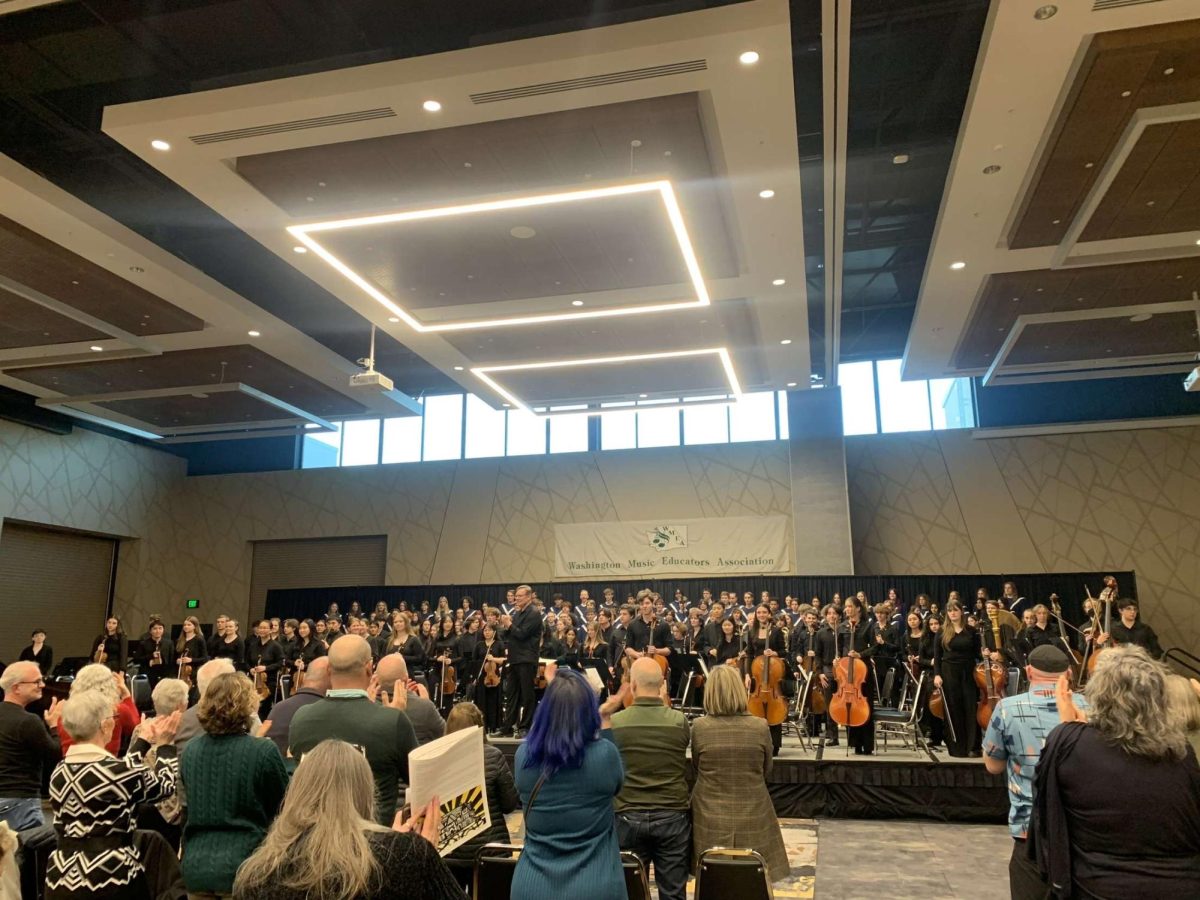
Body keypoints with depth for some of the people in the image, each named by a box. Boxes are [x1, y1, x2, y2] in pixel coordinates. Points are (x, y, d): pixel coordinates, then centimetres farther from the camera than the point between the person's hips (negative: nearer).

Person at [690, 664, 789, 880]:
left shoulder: (699, 727, -11)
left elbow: (697, 769, 5)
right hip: (753, 820, 0)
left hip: (711, 821, 0)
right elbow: (766, 772, 6)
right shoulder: (760, 726, -9)